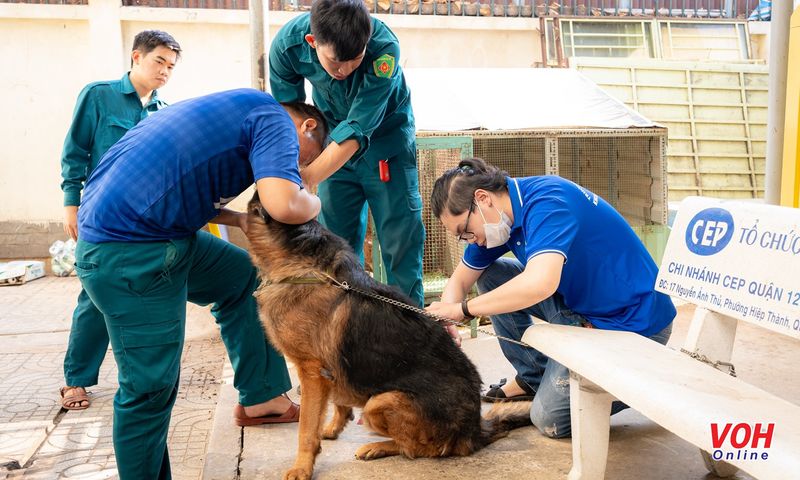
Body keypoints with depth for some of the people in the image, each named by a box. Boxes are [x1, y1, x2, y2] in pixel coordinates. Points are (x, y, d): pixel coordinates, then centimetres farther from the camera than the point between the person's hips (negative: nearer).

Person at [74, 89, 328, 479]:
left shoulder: (244, 109, 19)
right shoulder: (276, 120, -7)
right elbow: (285, 205, -24)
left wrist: (240, 220, 10)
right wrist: (313, 202, -1)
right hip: (127, 252, -10)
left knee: (245, 277, 21)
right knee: (151, 385, 0)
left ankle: (260, 397, 27)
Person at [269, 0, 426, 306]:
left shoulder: (384, 48, -33)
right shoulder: (287, 44, -24)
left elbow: (356, 131, -35)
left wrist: (304, 180, -41)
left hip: (385, 137, -3)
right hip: (334, 142, 3)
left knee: (400, 237, -3)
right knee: (336, 238, 4)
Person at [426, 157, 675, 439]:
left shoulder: (547, 202, -26)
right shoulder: (501, 216, 1)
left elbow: (539, 284, -42)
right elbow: (459, 281, 8)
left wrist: (462, 309, -31)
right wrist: (445, 321, -13)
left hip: (634, 322, -9)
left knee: (550, 420, -10)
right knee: (489, 274, 2)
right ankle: (534, 377, 14)